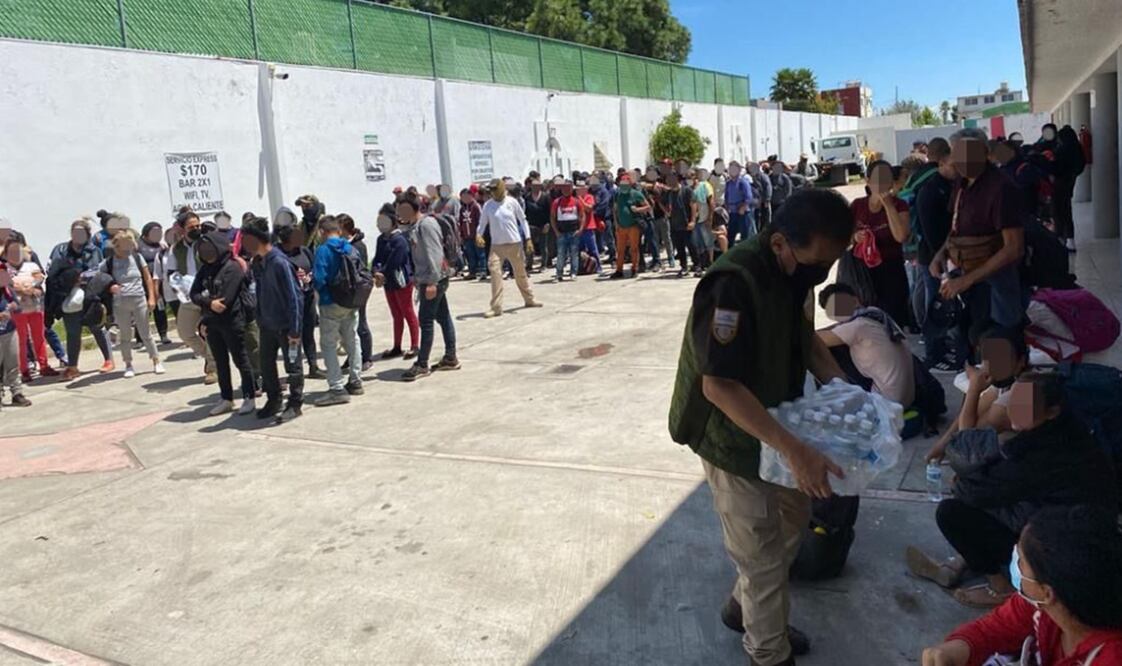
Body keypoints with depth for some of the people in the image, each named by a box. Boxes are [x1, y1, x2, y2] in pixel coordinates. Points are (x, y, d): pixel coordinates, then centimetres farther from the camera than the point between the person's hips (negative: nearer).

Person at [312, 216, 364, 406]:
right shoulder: (351, 249, 4)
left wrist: (311, 280, 3)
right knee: (352, 340, 18)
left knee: (328, 345, 0)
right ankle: (355, 381, 27)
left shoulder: (323, 250, -13)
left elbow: (319, 278, -18)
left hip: (331, 304, -6)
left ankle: (337, 389, -6)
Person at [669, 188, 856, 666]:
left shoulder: (793, 270, -5)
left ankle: (743, 607, 46)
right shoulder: (733, 284, -32)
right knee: (764, 556, 7)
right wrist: (794, 449, -39)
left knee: (791, 523, 24)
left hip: (773, 425, 8)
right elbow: (719, 385, -35)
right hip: (734, 437, -8)